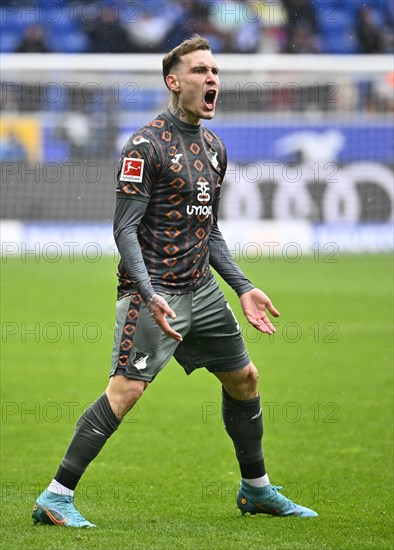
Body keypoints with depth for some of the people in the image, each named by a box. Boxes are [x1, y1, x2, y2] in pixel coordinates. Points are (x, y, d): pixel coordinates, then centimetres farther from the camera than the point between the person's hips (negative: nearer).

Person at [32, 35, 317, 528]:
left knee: (243, 379, 14)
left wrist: (243, 288, 15)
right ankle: (56, 497, -15)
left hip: (201, 289, 8)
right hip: (153, 292, -8)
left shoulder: (214, 147, 14)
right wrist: (150, 294, -24)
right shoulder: (146, 146, -11)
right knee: (126, 389, -17)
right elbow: (125, 229, -14)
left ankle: (256, 490, 32)